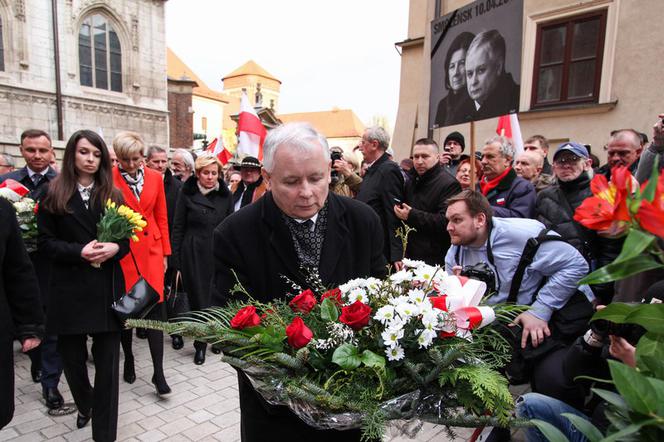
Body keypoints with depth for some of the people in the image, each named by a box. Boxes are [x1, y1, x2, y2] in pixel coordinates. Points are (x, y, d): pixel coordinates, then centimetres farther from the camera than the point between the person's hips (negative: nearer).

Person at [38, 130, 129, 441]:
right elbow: (46, 241, 0)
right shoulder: (54, 194, 3)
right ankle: (84, 405, 43)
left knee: (107, 361, 1)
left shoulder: (112, 194, 8)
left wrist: (114, 248, -13)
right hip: (69, 287, 0)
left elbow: (126, 238, 9)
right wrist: (79, 251, -17)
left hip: (107, 287, 1)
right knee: (72, 356, 12)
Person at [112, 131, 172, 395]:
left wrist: (165, 253, 8)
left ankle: (158, 372, 3)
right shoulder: (109, 178, -4)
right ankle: (128, 359, 33)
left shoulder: (155, 178, 5)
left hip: (151, 248, 2)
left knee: (155, 306, -5)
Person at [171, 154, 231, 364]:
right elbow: (178, 228, 0)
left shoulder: (225, 194, 6)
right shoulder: (187, 193, -1)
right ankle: (201, 345, 20)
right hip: (194, 254, -2)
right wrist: (176, 260, -3)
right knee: (198, 298, 3)